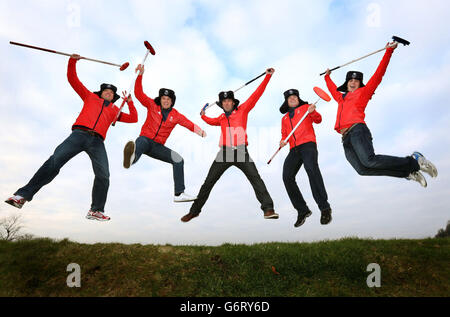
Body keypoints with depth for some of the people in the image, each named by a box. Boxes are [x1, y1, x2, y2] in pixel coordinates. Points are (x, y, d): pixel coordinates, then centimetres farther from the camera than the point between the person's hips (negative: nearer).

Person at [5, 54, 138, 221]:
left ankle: (96, 210, -9)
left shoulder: (115, 110, 32)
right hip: (80, 134, -1)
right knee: (54, 161, -19)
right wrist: (72, 61, 18)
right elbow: (73, 79, 27)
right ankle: (23, 195, -19)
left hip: (97, 141, 2)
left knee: (103, 176, -16)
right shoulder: (90, 97, 29)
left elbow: (133, 119, 32)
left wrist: (130, 102, 27)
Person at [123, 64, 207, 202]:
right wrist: (140, 75, -13)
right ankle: (131, 158, -81)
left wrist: (199, 130, -26)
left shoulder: (176, 115, 7)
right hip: (145, 139, -3)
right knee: (139, 145, -41)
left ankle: (179, 194, -10)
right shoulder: (152, 105, 4)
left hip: (158, 147, 3)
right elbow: (138, 93, -2)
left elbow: (189, 124, -5)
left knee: (178, 160, -11)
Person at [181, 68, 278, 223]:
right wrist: (203, 116, 26)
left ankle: (268, 209, -13)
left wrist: (267, 76, -1)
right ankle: (194, 211, 15)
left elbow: (256, 94, 2)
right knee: (209, 182, 4)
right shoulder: (221, 118, 17)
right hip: (225, 152, 3)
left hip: (241, 152, -3)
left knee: (255, 178, -15)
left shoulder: (242, 110, 7)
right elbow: (212, 122, 42)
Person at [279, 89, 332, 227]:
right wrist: (282, 141, 2)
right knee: (287, 176, -14)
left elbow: (318, 120, 7)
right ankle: (302, 210, -6)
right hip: (294, 149, 5)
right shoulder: (284, 118, 30)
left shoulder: (305, 107, 19)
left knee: (311, 168, -31)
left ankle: (324, 208, -30)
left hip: (307, 143, -5)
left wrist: (313, 112, -15)